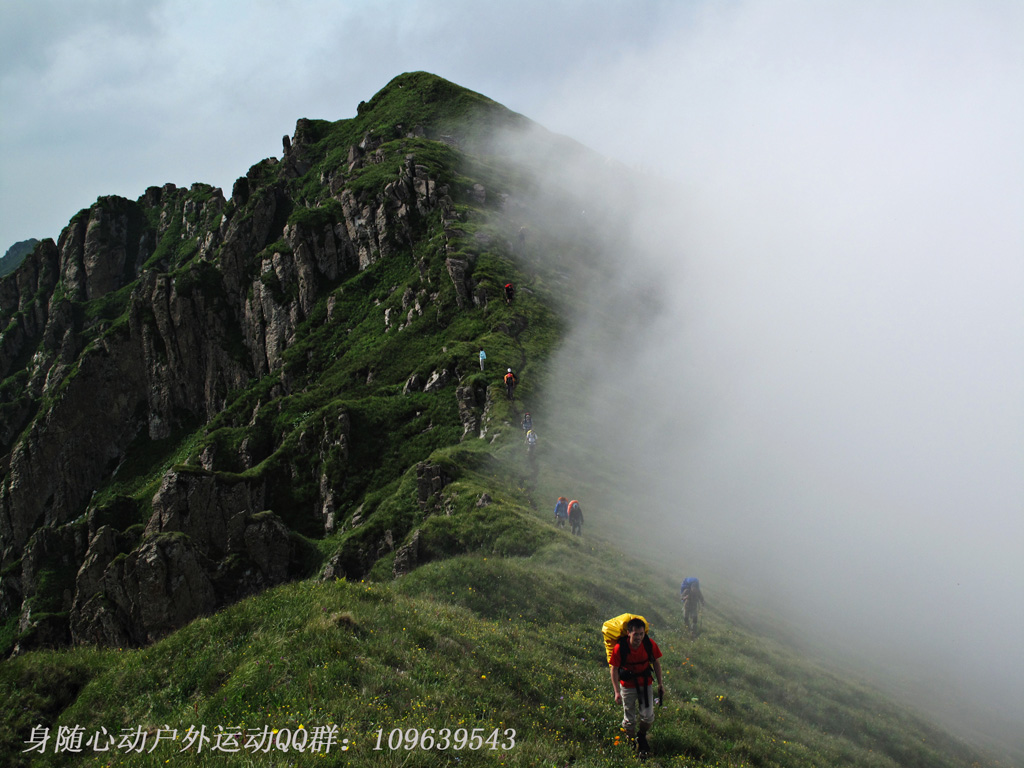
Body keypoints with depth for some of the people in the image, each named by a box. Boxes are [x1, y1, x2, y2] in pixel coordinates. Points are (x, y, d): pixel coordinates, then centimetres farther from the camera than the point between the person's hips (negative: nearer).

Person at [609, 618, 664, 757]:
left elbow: (656, 663, 0)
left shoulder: (650, 644, -18)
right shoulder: (620, 647, -25)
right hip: (627, 685, -2)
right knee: (629, 719, 7)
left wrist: (660, 683, 5)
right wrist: (617, 692, -18)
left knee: (648, 716, 2)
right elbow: (614, 669, -14)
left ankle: (642, 737, 31)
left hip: (645, 684, 2)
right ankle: (630, 740, 34)